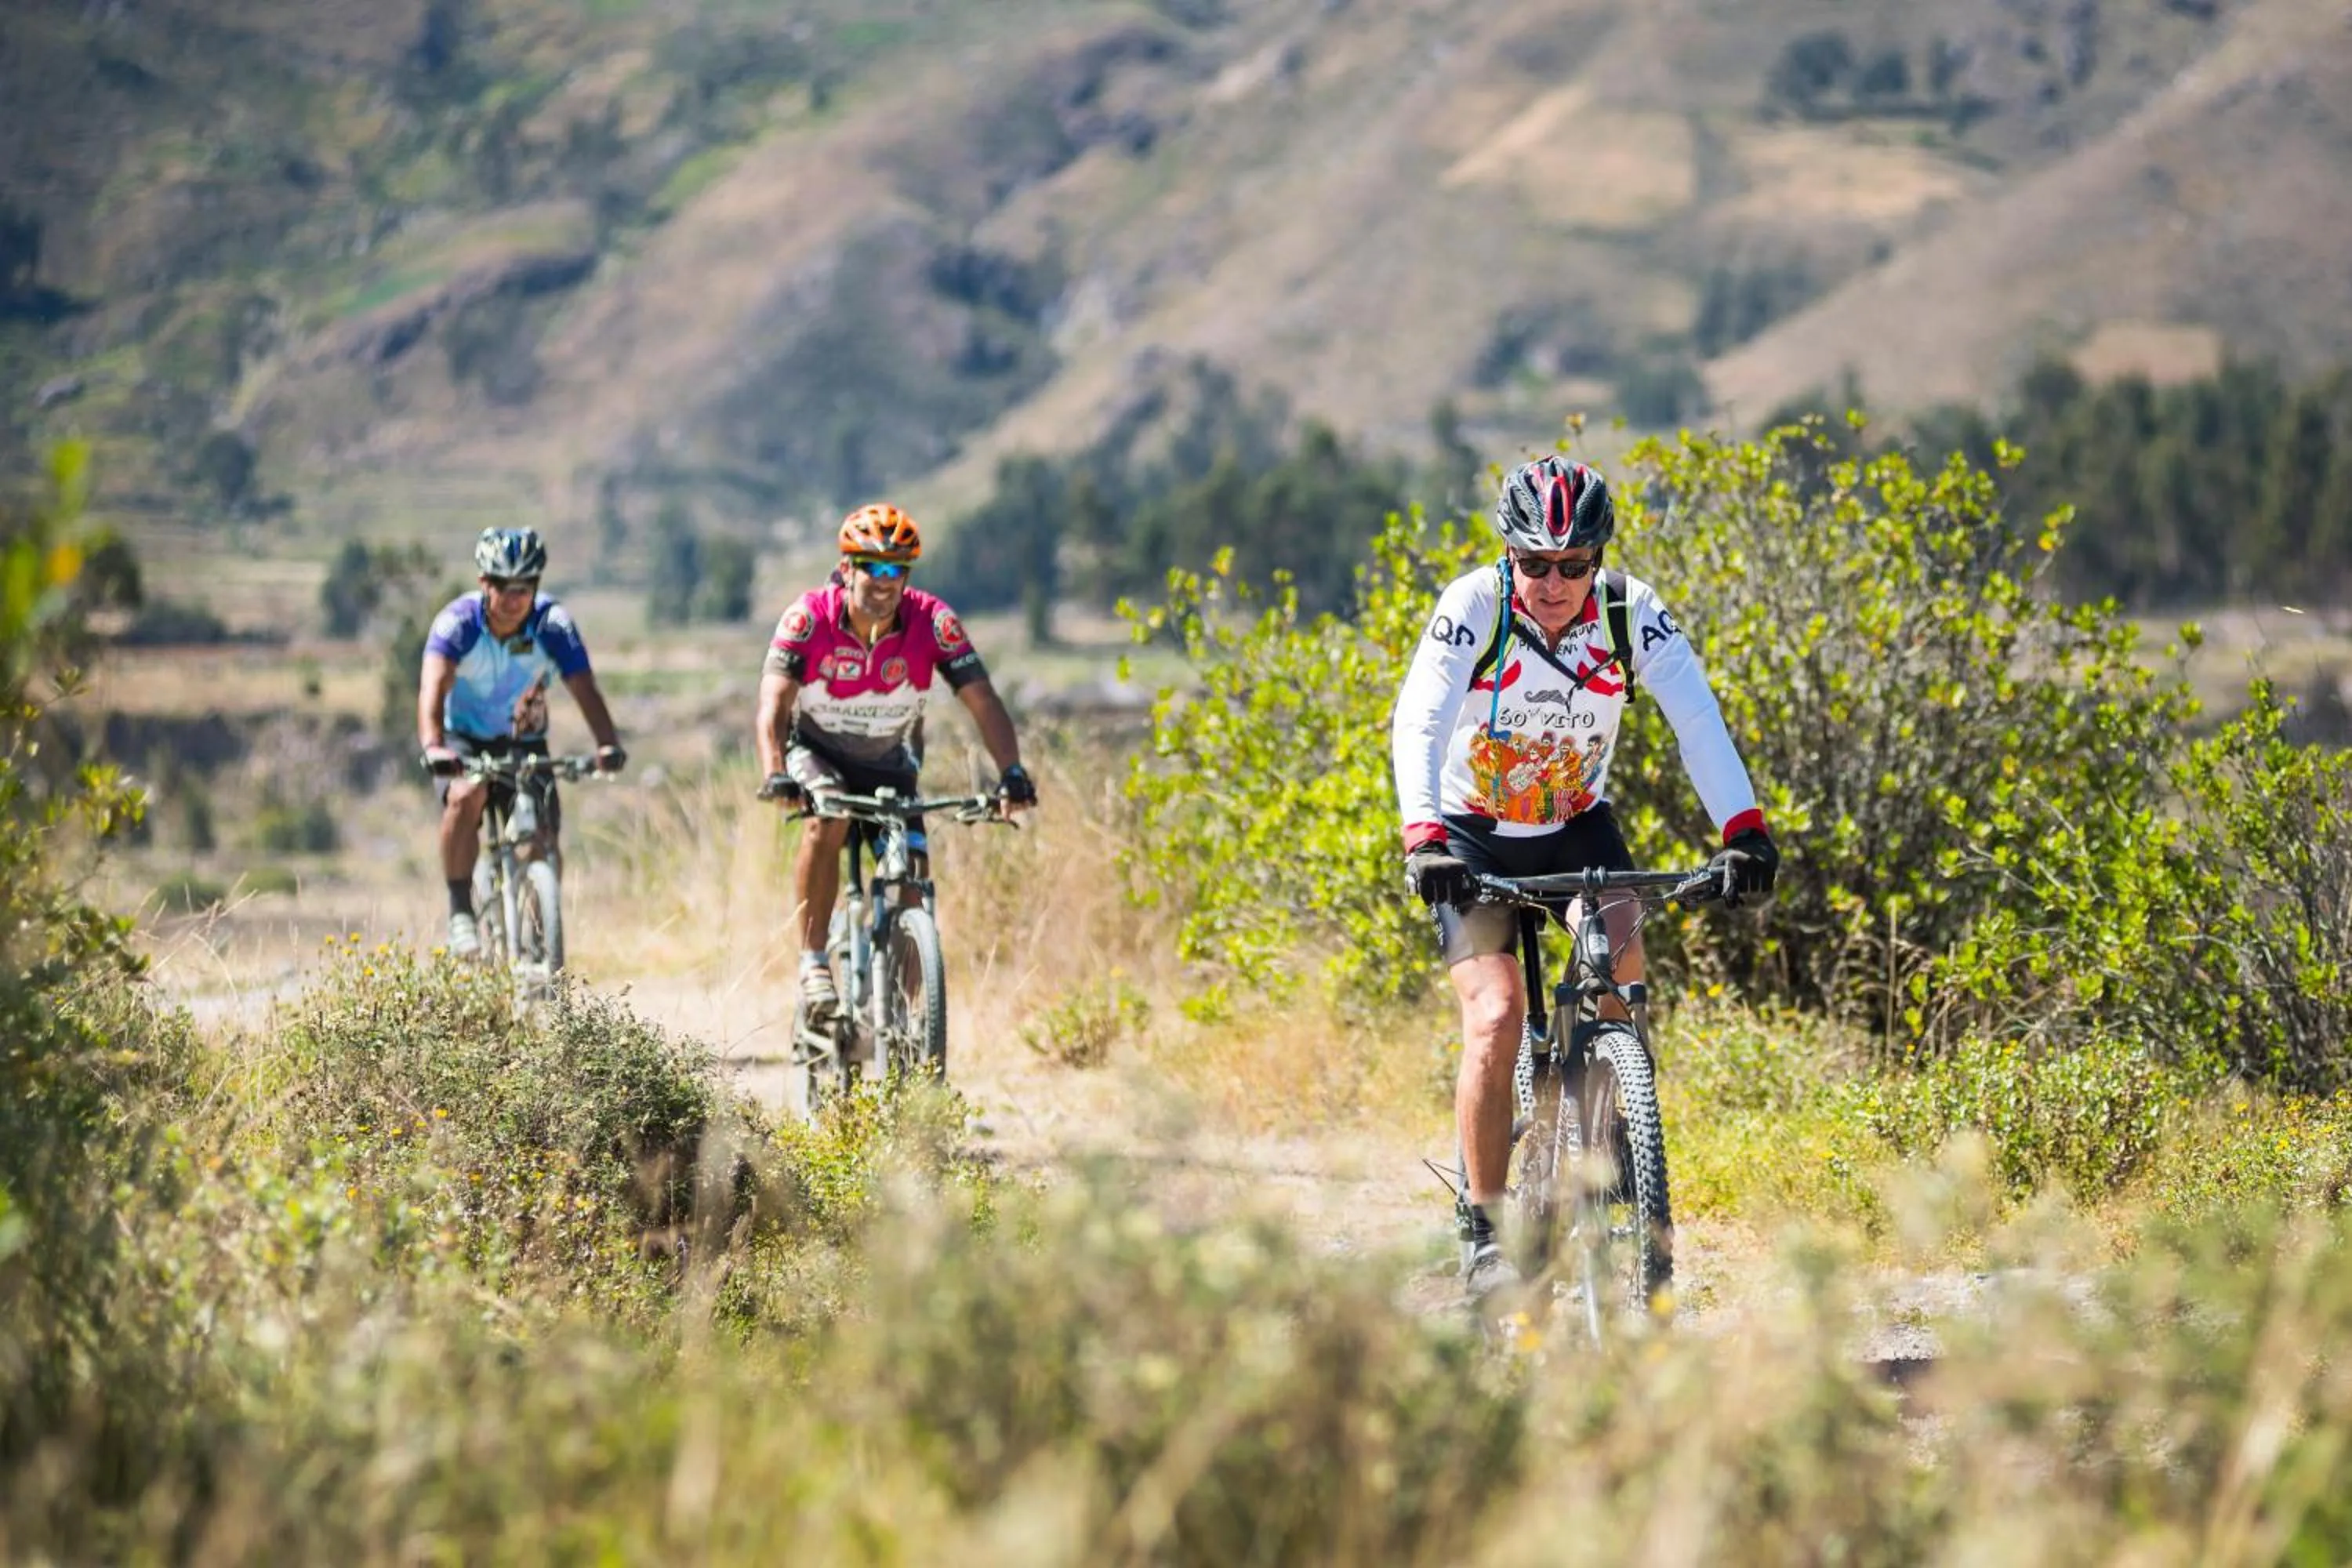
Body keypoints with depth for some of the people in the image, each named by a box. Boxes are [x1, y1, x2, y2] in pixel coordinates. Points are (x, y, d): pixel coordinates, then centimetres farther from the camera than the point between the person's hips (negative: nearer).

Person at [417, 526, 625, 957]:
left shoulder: (553, 625, -19)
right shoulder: (457, 622, -23)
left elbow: (584, 689, -27)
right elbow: (433, 686, -37)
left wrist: (608, 744, -46)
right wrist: (432, 746, -56)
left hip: (524, 743, 2)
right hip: (464, 740, -2)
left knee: (543, 836, -14)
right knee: (466, 796, -32)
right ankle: (460, 912, -20)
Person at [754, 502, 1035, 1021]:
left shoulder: (933, 622, -23)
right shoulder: (809, 618, -26)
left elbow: (983, 701, -27)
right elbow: (774, 703, -35)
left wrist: (1012, 773, -43)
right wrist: (775, 775, -52)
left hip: (889, 765, 2)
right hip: (816, 752, -2)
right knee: (829, 816, -35)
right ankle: (813, 963, -25)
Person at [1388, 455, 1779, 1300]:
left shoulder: (1632, 611, -17)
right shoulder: (1474, 605, -23)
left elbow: (1697, 717, -26)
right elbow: (1418, 723, -33)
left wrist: (1744, 829, -40)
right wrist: (1424, 839, -49)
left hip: (1578, 825, 2)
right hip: (1473, 836, -2)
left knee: (1623, 961, -23)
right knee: (1497, 1018, -19)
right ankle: (1486, 1235, -10)